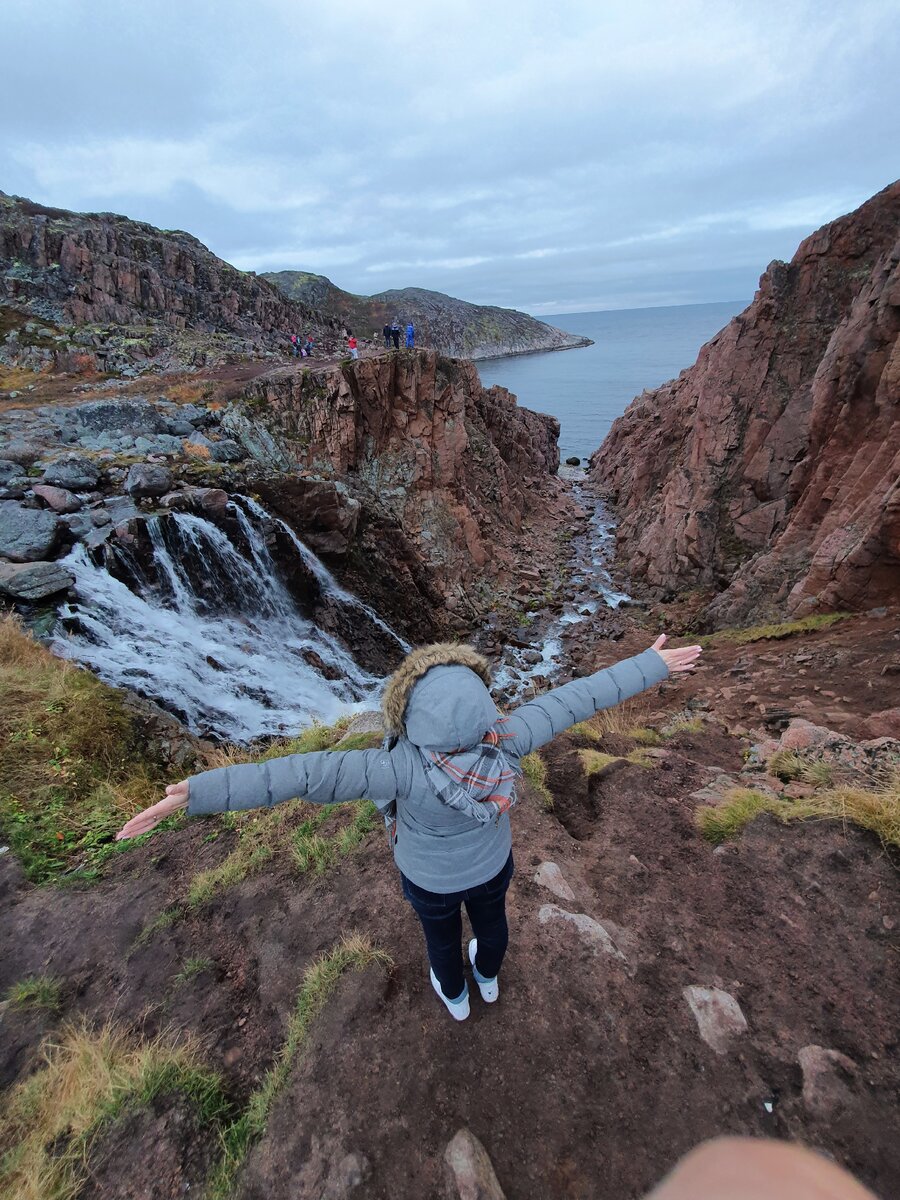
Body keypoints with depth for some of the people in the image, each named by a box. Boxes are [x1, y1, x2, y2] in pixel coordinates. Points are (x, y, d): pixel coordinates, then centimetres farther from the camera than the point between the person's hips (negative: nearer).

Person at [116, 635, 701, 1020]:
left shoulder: (407, 769, -44)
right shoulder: (505, 741, -36)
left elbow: (306, 774, -48)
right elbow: (575, 699, -30)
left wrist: (197, 795, -48)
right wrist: (652, 665, -20)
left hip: (432, 878, -2)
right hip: (492, 862, 3)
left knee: (443, 934, 32)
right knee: (491, 919, 35)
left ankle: (455, 995, 63)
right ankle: (488, 978, 66)